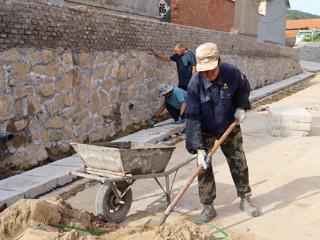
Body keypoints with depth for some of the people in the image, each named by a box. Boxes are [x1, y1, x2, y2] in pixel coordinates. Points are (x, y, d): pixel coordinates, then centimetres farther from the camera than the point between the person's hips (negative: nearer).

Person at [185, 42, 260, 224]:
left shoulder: (232, 72, -20)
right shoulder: (195, 84, -26)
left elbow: (244, 88, 5)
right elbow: (193, 118, -27)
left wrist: (240, 107, -11)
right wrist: (199, 148, -32)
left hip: (230, 128, 2)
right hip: (206, 132, -2)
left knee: (239, 164, 11)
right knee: (204, 168, -3)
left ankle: (245, 200, 30)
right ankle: (208, 207, 12)